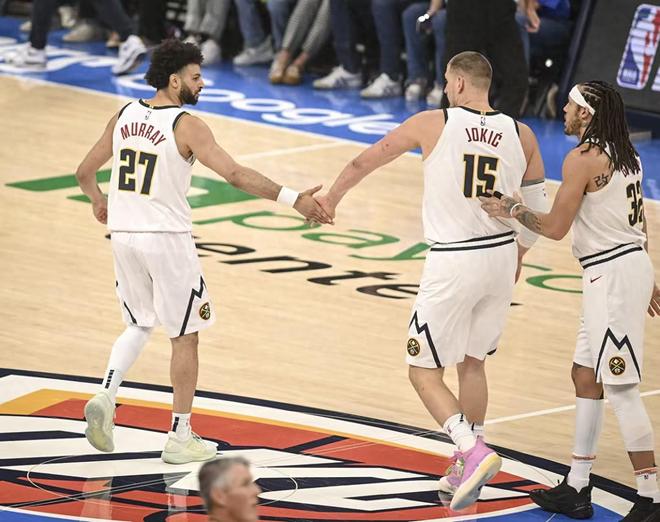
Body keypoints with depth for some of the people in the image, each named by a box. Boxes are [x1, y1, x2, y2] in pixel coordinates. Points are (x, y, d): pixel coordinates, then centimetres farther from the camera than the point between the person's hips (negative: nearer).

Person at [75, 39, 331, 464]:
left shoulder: (124, 116, 5)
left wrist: (98, 201, 34)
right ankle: (180, 439, 10)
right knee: (185, 336, 7)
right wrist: (293, 199, -24)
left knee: (139, 326, 23)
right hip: (167, 238, -6)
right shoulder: (187, 126, -13)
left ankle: (106, 397, -1)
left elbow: (85, 172, 13)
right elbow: (236, 174, -23)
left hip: (124, 235, 6)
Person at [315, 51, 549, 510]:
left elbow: (366, 161, 7)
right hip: (500, 257, 5)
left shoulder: (432, 124, -6)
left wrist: (332, 197, 25)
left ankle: (474, 453, -15)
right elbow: (538, 210, 10)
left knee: (425, 373, 4)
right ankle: (465, 471, 24)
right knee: (473, 364, 21)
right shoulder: (521, 135, 3)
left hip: (453, 263, -5)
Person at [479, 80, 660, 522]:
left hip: (611, 275, -10)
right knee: (585, 376, 16)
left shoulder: (583, 158, -15)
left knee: (621, 388, -7)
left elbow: (555, 227, -16)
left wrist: (513, 209, 1)